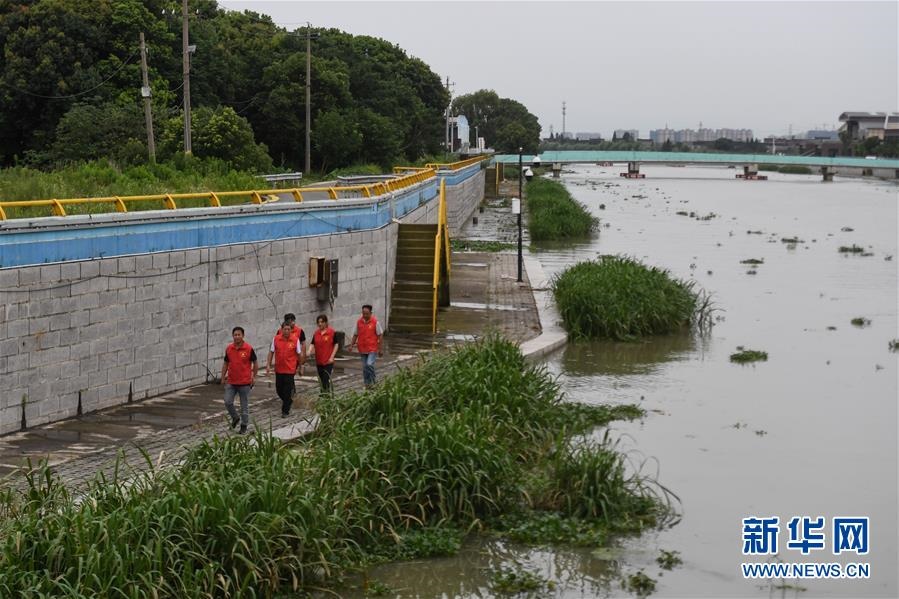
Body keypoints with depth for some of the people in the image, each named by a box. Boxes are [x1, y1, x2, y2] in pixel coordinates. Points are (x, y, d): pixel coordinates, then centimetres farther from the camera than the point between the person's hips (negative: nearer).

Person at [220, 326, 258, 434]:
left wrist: (254, 377, -3)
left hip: (245, 382, -3)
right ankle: (235, 418, 23)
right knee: (227, 402, -2)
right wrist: (223, 377, 8)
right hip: (231, 382, 3)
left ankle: (244, 425, 18)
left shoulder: (249, 348, -9)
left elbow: (255, 363, 0)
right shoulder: (229, 348, 1)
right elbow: (226, 363, 11)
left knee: (244, 405, 5)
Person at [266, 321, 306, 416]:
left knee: (287, 390, -3)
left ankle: (285, 410, 7)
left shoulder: (295, 340, -7)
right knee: (279, 389, 11)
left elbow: (300, 353, 1)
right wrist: (268, 365, 1)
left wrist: (299, 366, 5)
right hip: (278, 369, 3)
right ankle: (288, 401, 38)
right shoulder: (276, 339, -1)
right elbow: (271, 352, 6)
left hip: (290, 369, -3)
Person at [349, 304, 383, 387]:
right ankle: (367, 384, 20)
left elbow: (380, 335, -4)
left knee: (369, 364, -19)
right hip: (362, 349, 4)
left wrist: (380, 349, -5)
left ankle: (372, 382, -1)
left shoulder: (375, 322, -7)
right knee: (364, 367, 9)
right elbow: (355, 335, 11)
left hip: (372, 349, -4)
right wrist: (351, 345, 1)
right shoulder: (359, 322, 3)